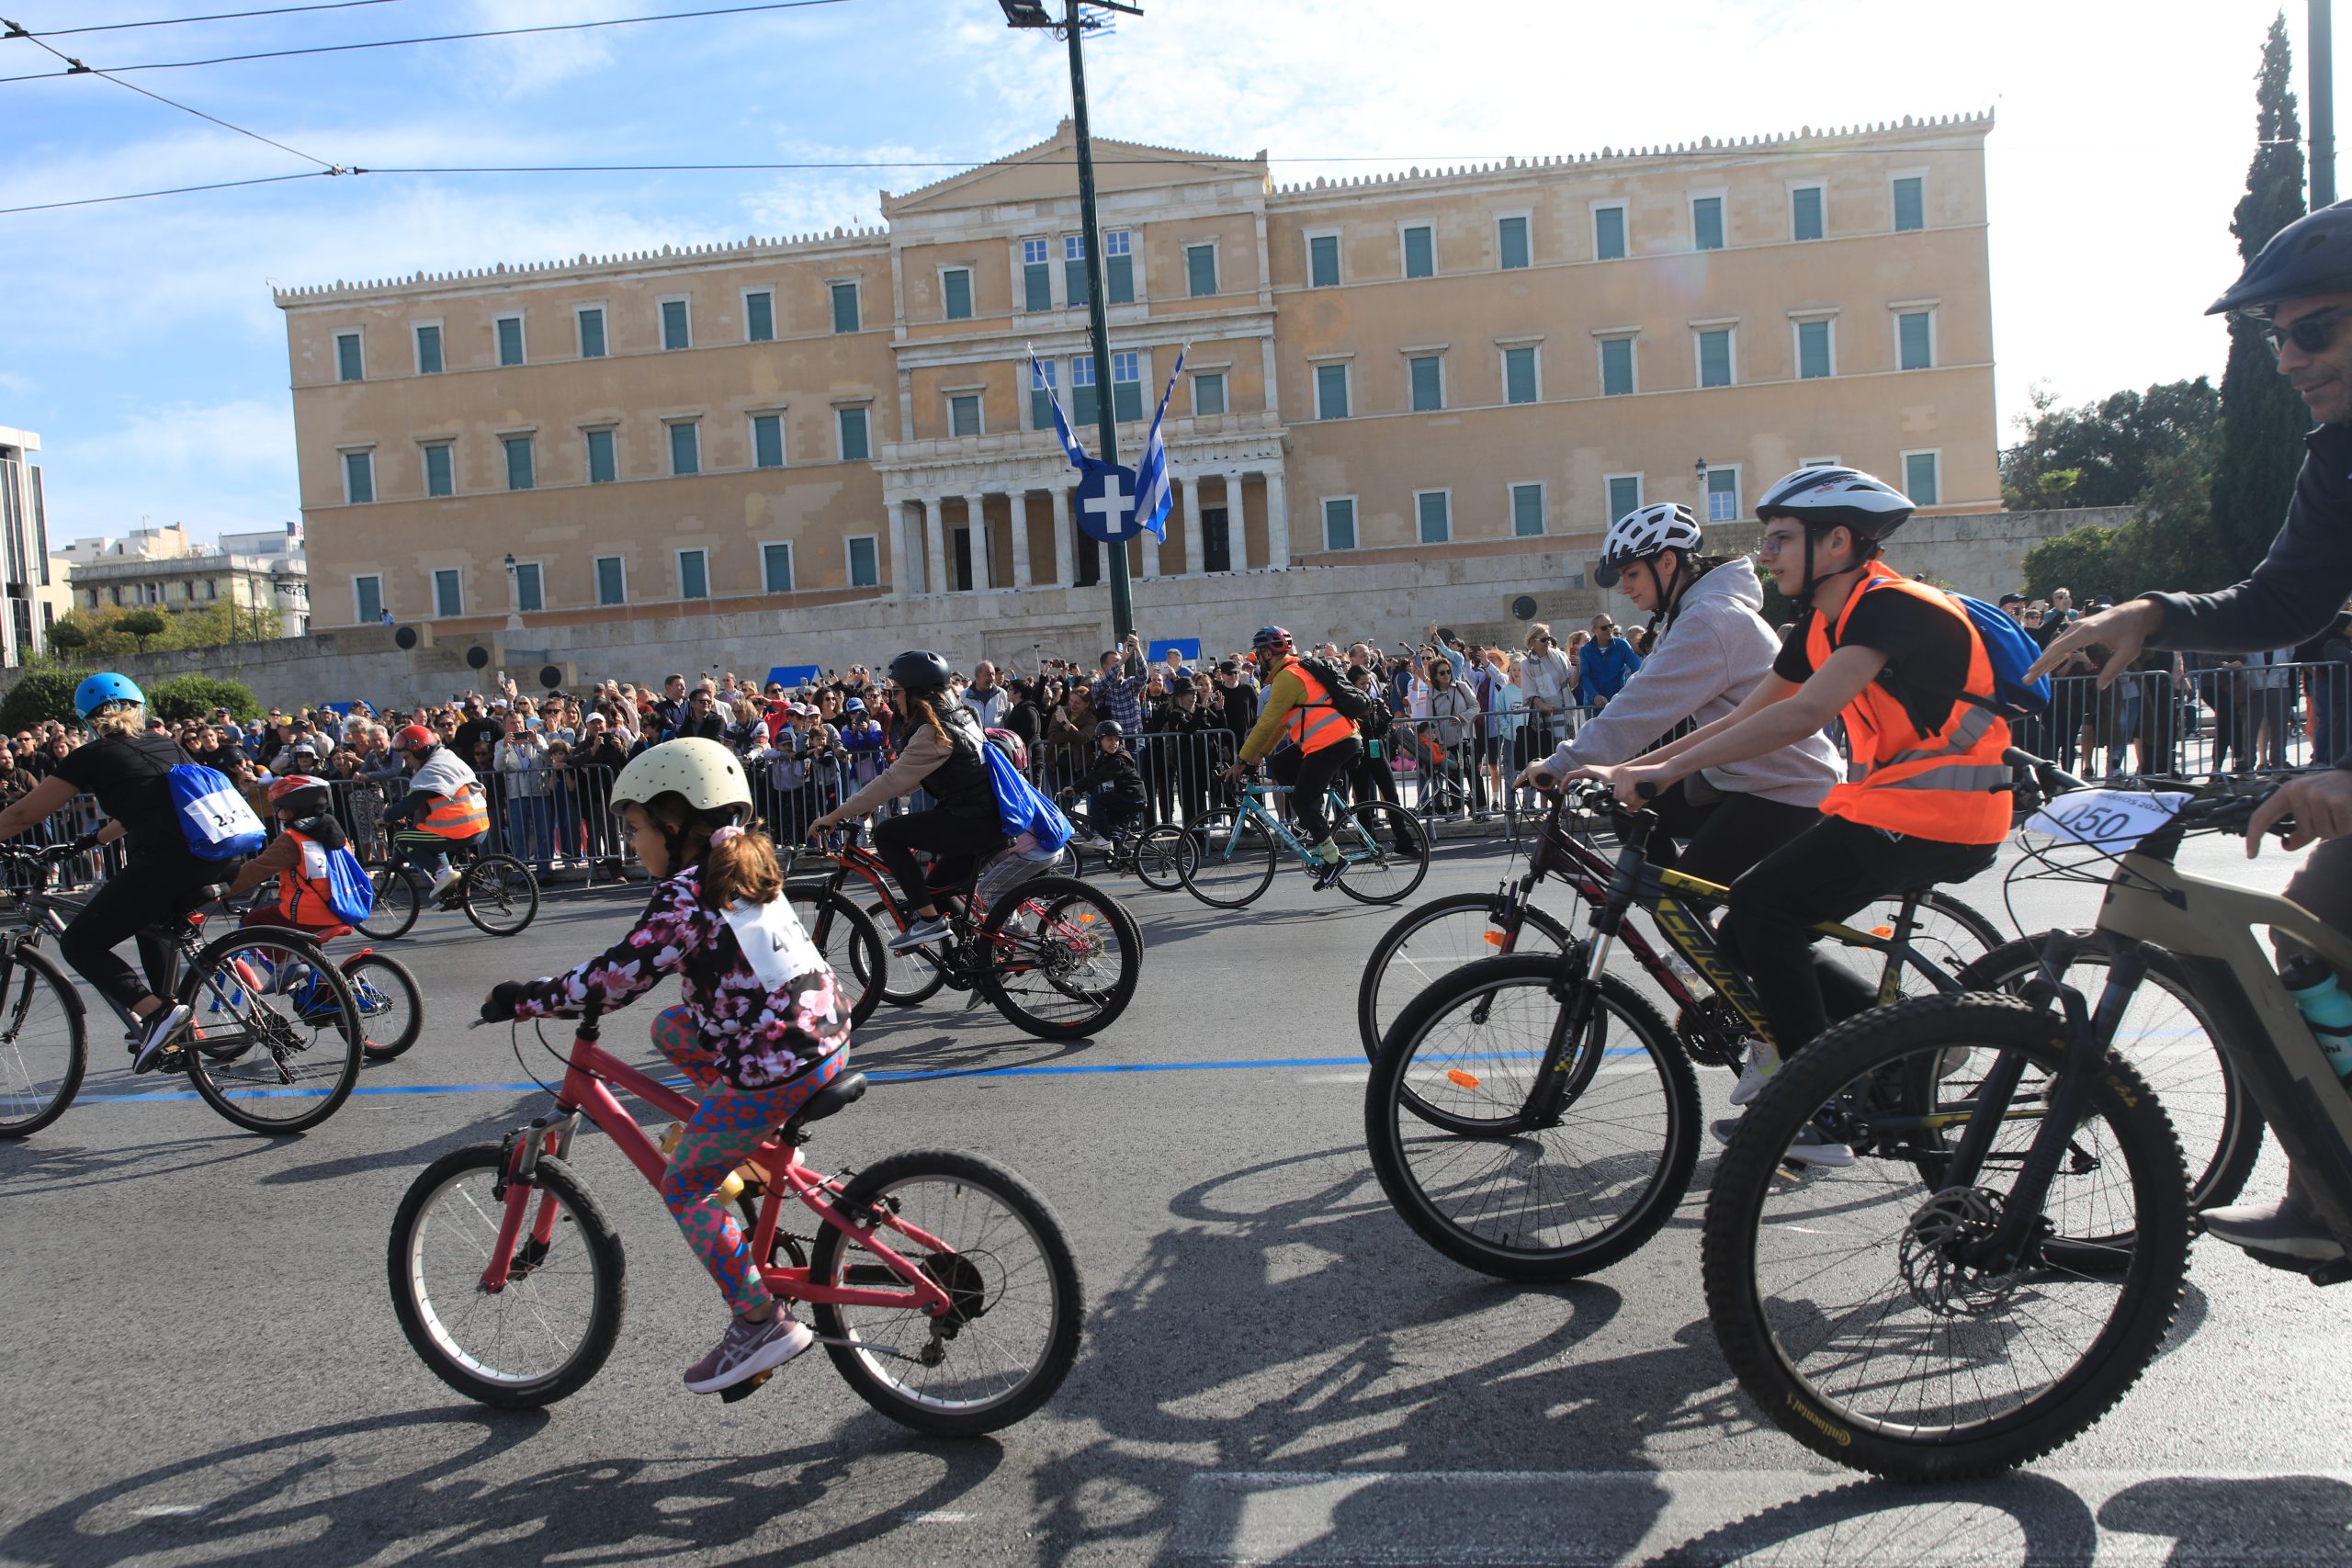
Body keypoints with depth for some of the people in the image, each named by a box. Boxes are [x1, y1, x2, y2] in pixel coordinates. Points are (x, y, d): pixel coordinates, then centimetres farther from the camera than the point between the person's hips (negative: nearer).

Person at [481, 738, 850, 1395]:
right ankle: (761, 1142, 24)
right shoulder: (750, 869, 13)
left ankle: (762, 1324, 7)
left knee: (683, 1188, 7)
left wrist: (524, 998, -3)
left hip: (775, 1064, -9)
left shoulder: (684, 894, -13)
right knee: (670, 1029, 25)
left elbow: (617, 977, -15)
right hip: (828, 1031, 9)